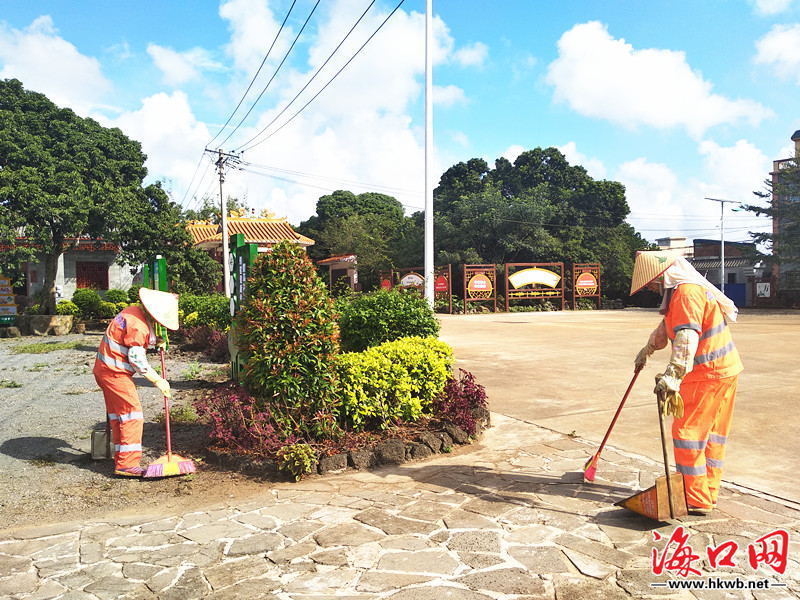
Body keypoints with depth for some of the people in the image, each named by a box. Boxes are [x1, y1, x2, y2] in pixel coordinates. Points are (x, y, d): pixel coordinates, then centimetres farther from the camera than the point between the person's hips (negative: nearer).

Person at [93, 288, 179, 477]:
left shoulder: (136, 313, 7)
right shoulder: (137, 324, -23)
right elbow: (137, 358, -22)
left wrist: (155, 342, 4)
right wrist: (158, 381, -17)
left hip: (106, 369, 11)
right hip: (114, 372, -11)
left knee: (119, 415, 15)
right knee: (132, 413, -9)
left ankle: (121, 461, 24)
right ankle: (127, 465, -7)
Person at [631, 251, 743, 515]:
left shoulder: (687, 291, -19)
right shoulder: (682, 290, 15)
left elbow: (686, 337, -33)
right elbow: (667, 326, 30)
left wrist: (673, 375, -41)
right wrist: (647, 350, 40)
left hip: (708, 374, -11)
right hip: (725, 369, 11)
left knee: (687, 432, -5)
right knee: (713, 434, 16)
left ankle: (697, 501, 0)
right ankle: (708, 493, 27)